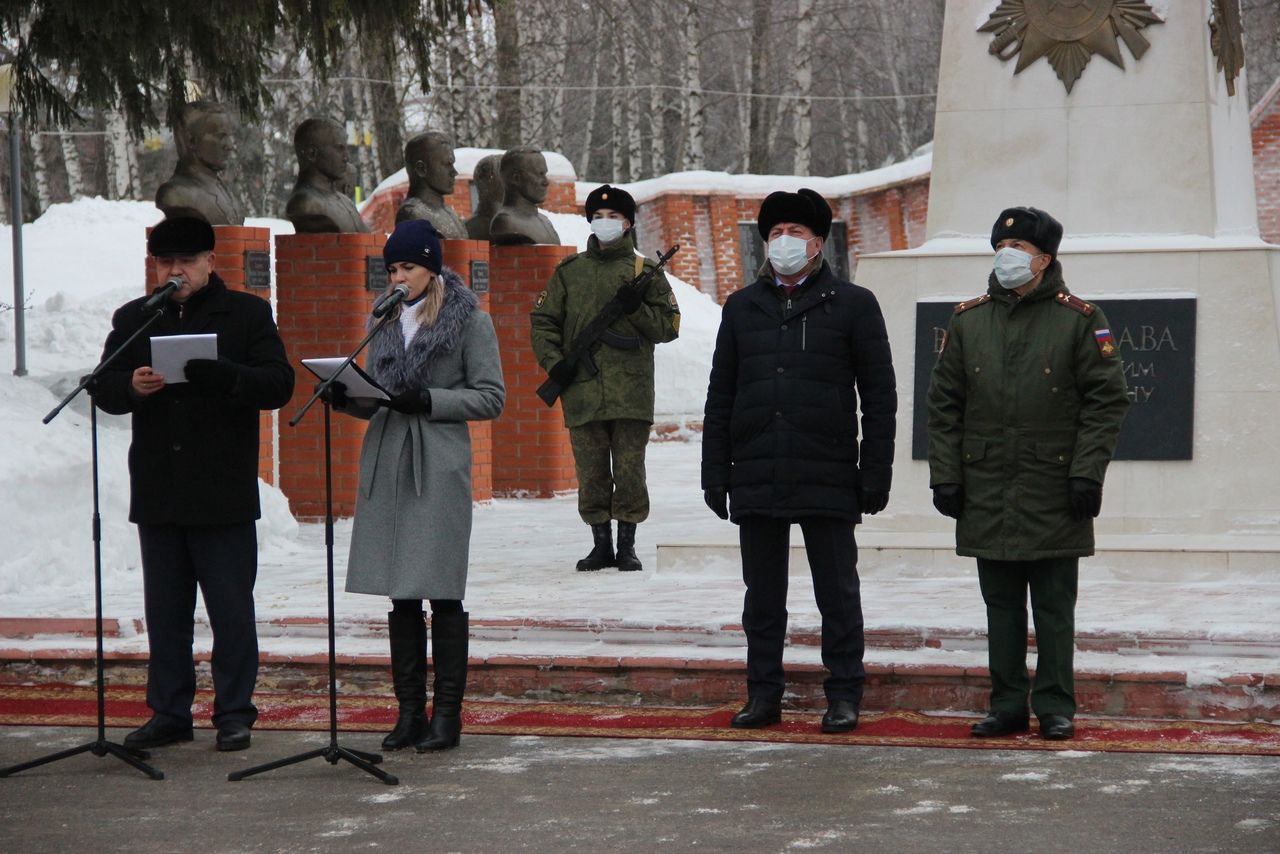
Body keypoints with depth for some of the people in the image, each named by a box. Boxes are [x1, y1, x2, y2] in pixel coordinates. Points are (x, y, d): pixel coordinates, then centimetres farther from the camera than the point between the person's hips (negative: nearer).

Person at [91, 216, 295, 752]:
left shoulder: (247, 315, 3)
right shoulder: (133, 320, 12)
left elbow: (280, 384, -6)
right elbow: (102, 388, 8)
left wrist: (228, 378, -25)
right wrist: (131, 387, -16)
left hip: (224, 494, -3)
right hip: (158, 495, 3)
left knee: (231, 608, 0)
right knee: (165, 609, 8)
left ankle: (234, 712, 8)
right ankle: (169, 713, 15)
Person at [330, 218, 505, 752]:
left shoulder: (469, 321, 0)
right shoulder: (384, 320, 16)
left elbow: (491, 398, -3)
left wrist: (429, 400, -14)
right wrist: (348, 399, -1)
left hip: (440, 465, -5)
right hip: (386, 463, 5)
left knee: (443, 594, -5)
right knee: (399, 596, 5)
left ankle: (448, 713, 1)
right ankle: (410, 712, 11)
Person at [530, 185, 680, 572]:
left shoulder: (645, 271, 8)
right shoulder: (569, 271, 12)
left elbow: (668, 326, 6)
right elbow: (543, 321, 12)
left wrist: (636, 308, -11)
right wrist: (554, 362, -2)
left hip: (631, 391, -2)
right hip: (582, 391, 2)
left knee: (629, 473, -1)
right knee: (591, 474, 5)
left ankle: (627, 545, 8)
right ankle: (601, 545, 14)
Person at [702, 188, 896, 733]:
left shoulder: (853, 305, 3)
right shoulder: (742, 307, 13)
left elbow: (879, 397, 2)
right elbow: (720, 398, 14)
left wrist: (875, 475, -5)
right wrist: (715, 474, 7)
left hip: (827, 482, -3)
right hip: (756, 481, 3)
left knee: (837, 595, 3)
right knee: (762, 597, 9)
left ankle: (844, 697, 11)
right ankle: (764, 694, 16)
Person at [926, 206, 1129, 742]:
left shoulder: (1079, 320, -1)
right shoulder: (968, 321, 9)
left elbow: (1106, 402, -2)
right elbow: (943, 406, 11)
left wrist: (1087, 474, -10)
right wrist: (945, 475, 4)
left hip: (1054, 493, -3)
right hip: (987, 493, 3)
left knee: (1054, 607, 1)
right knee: (1001, 606, 8)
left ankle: (1055, 708, 8)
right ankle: (1007, 707, 15)